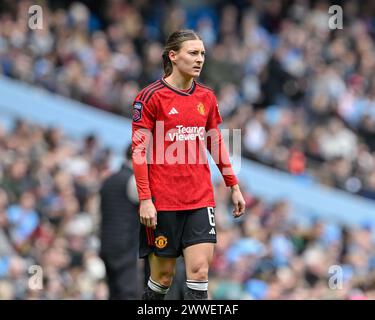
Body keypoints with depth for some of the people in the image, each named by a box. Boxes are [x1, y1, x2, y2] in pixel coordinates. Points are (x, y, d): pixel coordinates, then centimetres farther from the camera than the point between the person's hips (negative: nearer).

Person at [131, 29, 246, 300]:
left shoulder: (207, 97, 9)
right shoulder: (151, 96, -7)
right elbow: (139, 151, -8)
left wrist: (234, 187, 16)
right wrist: (145, 200, -13)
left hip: (201, 200, 4)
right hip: (162, 202, -4)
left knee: (200, 270, -7)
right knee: (163, 276, 2)